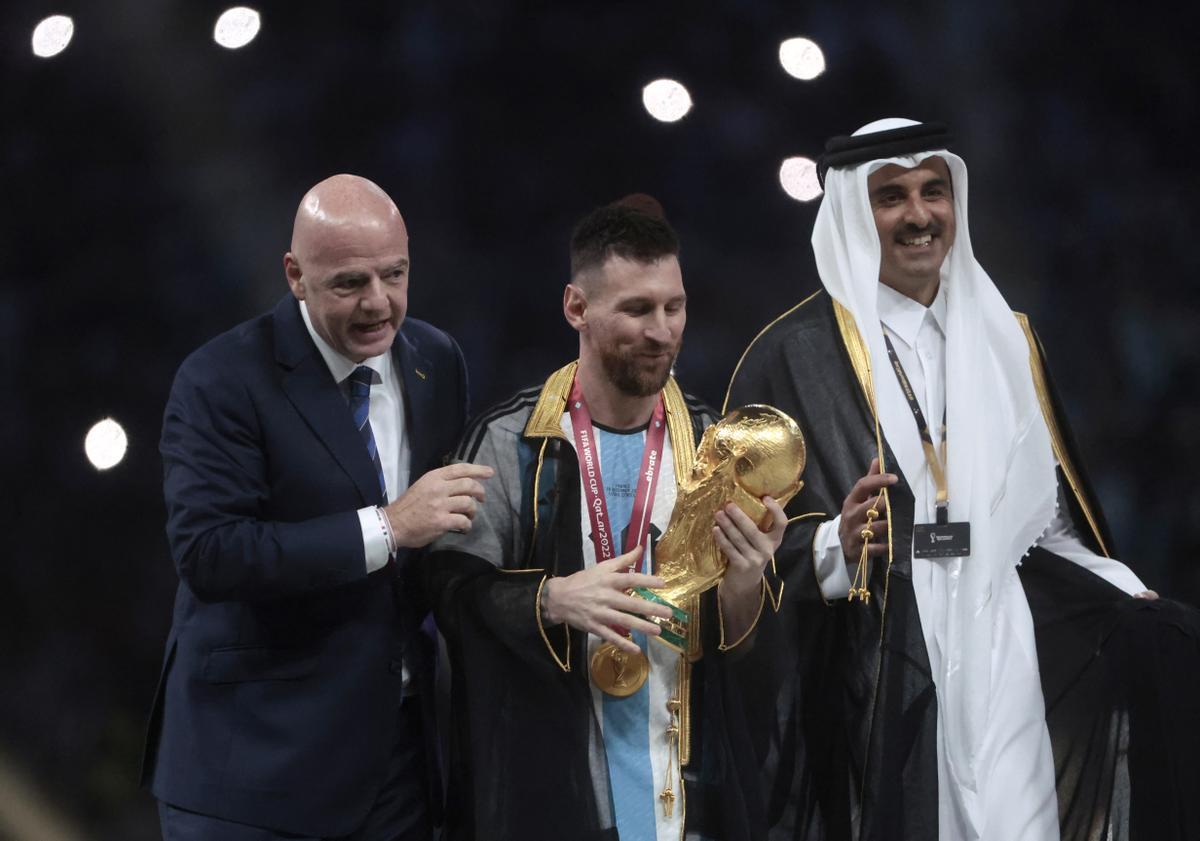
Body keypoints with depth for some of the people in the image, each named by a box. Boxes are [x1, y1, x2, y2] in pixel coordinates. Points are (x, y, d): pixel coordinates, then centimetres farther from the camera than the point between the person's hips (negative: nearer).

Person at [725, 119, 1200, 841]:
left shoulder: (1005, 339, 14)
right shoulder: (793, 354, -2)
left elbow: (1048, 512, 18)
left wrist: (1129, 599, 7)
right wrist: (834, 548, -22)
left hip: (1006, 661, 4)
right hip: (872, 680, -4)